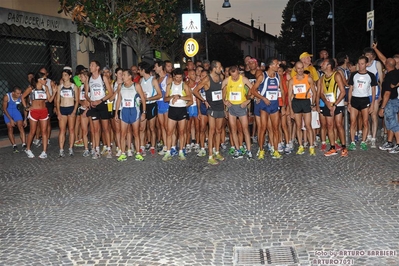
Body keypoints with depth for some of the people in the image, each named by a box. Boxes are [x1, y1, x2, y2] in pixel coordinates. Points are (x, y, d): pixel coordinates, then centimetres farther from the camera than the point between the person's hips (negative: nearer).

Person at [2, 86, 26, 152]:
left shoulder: (21, 97, -21)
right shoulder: (7, 97, -25)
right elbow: (4, 109, -16)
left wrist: (25, 119, -5)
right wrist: (11, 119, -20)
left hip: (16, 111, 1)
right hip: (8, 112, -1)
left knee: (21, 127, -12)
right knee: (10, 129, -5)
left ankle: (24, 145, -15)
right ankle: (14, 146, -3)